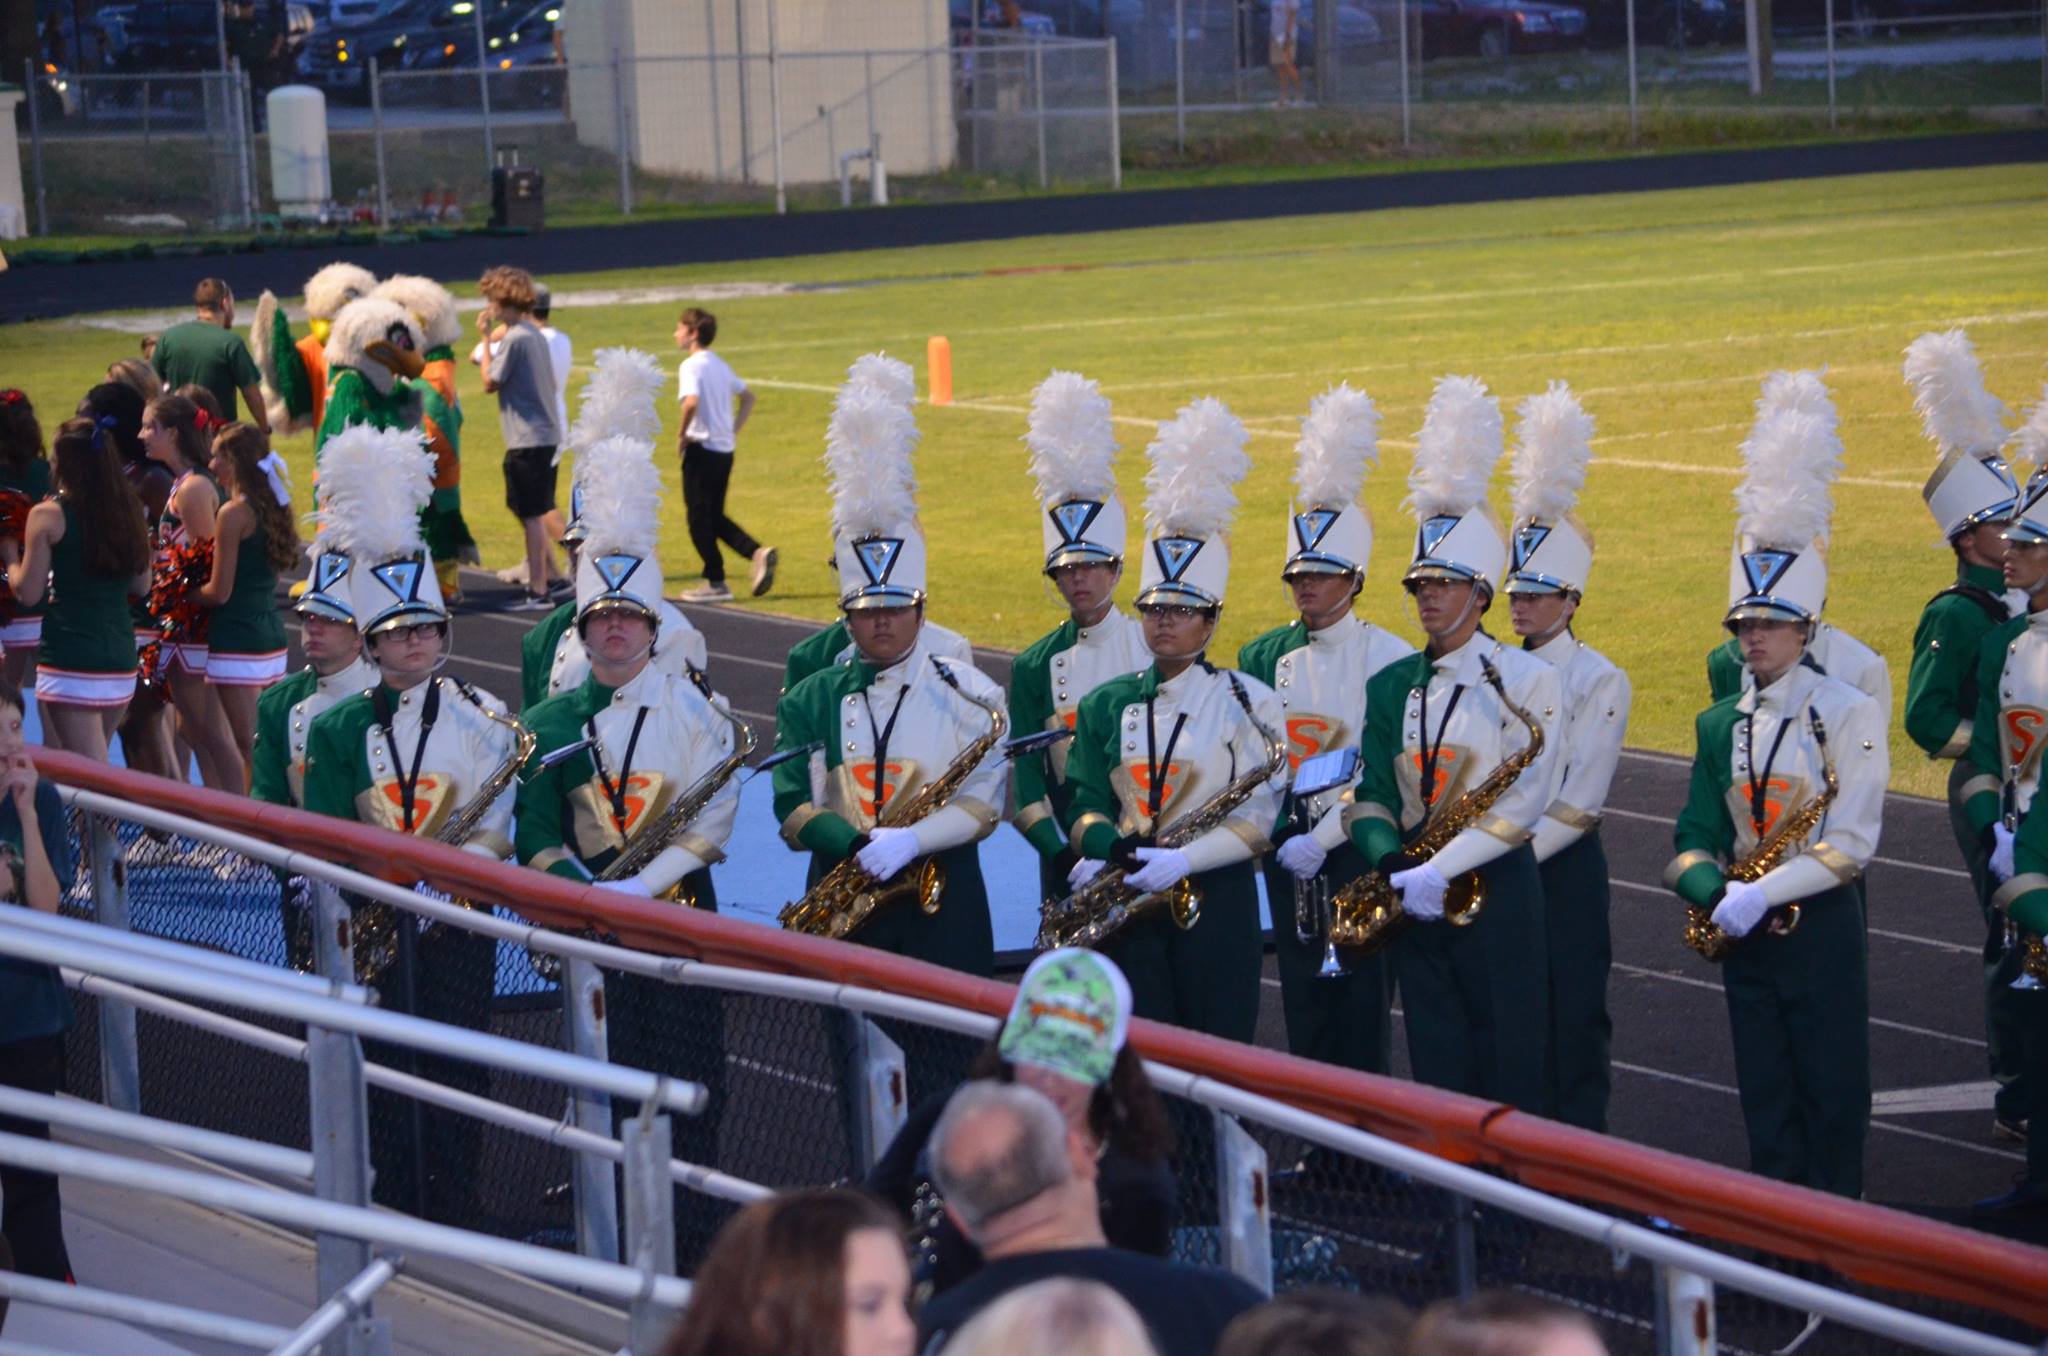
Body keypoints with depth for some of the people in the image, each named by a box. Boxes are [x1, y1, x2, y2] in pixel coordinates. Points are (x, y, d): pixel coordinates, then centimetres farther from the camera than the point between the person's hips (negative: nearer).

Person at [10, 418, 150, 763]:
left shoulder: (48, 516, -8)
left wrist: (10, 560, 12)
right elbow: (141, 584, 14)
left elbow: (29, 592, -7)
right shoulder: (130, 511, 7)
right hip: (121, 661, 6)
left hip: (69, 660, -6)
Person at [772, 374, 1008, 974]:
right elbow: (795, 809, -1)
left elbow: (983, 803, -5)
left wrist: (910, 840, -22)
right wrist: (858, 845, -21)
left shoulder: (969, 695, 3)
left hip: (943, 902, -1)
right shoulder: (811, 701, 8)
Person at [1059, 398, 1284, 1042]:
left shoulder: (1247, 700, -1)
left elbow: (1261, 815, -7)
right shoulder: (1105, 705, 11)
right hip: (1129, 907, 3)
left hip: (1216, 904, -3)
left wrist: (1183, 859, -19)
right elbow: (1085, 799, 9)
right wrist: (1101, 845, -13)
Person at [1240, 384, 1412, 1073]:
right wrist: (1285, 832, -6)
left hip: (1362, 852, -4)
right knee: (1304, 1007, 7)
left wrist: (1324, 837, -18)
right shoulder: (1265, 658, 7)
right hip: (1289, 853, 4)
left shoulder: (1389, 658, -7)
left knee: (1361, 1010, -4)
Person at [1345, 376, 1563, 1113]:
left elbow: (1524, 802, -12)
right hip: (1415, 898, 4)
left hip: (1496, 890, -4)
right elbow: (1371, 794, 7)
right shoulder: (1390, 686, 10)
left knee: (1511, 1065, -1)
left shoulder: (1527, 680, -4)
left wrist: (1440, 867, -19)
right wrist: (1395, 860, -13)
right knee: (1438, 1069, 6)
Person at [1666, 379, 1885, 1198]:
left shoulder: (1849, 715, -7)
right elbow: (1695, 837, 6)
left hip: (1819, 929, -5)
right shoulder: (1722, 725, 9)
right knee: (1766, 1097, 8)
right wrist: (1714, 891, -15)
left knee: (1833, 1095, 1)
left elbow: (1851, 842, -14)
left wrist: (1764, 892, -21)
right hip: (1744, 935, 5)